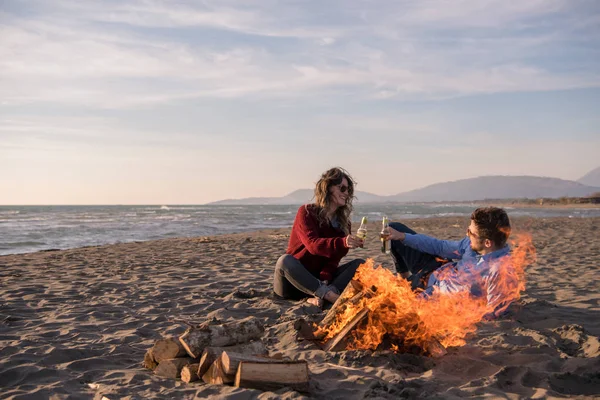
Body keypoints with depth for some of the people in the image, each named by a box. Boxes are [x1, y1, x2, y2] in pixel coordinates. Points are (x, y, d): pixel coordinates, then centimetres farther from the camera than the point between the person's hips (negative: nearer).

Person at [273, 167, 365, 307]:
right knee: (285, 260, -36)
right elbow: (313, 244, -24)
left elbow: (334, 259, -4)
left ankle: (318, 296, -36)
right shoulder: (306, 212, -6)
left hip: (319, 280, 4)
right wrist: (343, 243, -42)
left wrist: (324, 280, -25)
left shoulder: (343, 224, 6)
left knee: (360, 264, -15)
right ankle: (331, 296, -40)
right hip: (293, 282, -4)